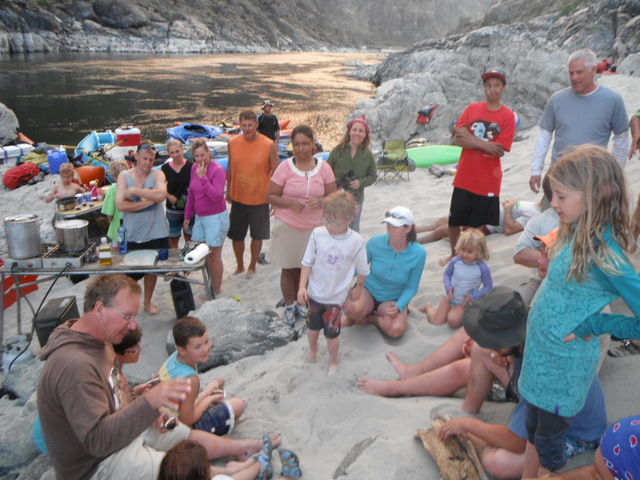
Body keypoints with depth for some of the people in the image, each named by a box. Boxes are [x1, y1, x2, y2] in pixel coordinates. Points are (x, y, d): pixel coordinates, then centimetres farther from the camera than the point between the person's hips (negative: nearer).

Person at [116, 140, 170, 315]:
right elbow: (120, 205, -14)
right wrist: (149, 201, -17)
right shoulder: (124, 176, -2)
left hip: (155, 233, 1)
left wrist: (134, 191, -19)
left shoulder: (158, 175, 0)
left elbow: (161, 195, -22)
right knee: (130, 273, 4)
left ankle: (148, 302, 35)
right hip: (132, 234, -1)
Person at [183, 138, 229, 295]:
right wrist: (188, 216, 17)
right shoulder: (194, 168, 6)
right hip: (200, 217, 7)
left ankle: (216, 291, 15)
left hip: (216, 217, -7)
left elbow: (216, 196, -23)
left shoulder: (217, 170, -15)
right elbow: (191, 194, 15)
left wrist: (203, 177, -24)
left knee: (214, 255, 1)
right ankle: (210, 284, 28)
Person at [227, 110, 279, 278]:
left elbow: (276, 173, -7)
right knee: (235, 235, 11)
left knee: (257, 236, 12)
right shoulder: (233, 143, -3)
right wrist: (228, 190, 14)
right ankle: (240, 266, 34)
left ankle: (252, 267, 33)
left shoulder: (269, 146, -13)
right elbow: (230, 168, 10)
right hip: (238, 198, 3)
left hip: (260, 199, -2)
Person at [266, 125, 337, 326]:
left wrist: (321, 201, -21)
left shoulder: (324, 168, -2)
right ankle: (289, 306, 27)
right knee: (288, 269, 8)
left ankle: (300, 302, 32)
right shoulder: (285, 167, -7)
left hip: (314, 227, 1)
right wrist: (289, 202, -23)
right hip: (287, 226, -1)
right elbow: (270, 196, -5)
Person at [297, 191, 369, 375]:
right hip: (314, 293, 2)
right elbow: (307, 262, -9)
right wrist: (302, 286, -13)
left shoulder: (356, 242, -20)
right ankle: (312, 349, 56)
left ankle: (333, 362, 39)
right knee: (313, 327, 23)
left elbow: (363, 270, -4)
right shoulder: (318, 234, -17)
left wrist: (358, 288, 8)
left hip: (336, 296, -2)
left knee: (332, 333, 10)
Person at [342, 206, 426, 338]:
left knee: (396, 330, -29)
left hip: (393, 299, 1)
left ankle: (370, 318, 3)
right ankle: (352, 317, 5)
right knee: (353, 309, -35)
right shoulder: (375, 242, -17)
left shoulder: (418, 253, -17)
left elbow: (412, 286, -6)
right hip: (369, 290, 0)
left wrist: (399, 306, -22)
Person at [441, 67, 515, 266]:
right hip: (464, 177, 3)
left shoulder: (508, 117, -5)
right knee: (454, 221, 11)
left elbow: (499, 150, -13)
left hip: (488, 181, -3)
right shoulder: (472, 109, 4)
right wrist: (485, 145, -15)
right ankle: (454, 254, 33)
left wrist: (472, 141, -13)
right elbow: (457, 139, -5)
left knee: (478, 225, 6)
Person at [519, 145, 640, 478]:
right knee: (532, 431, 25)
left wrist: (591, 325, -19)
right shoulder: (577, 233, -4)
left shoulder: (605, 254, -27)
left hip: (563, 368, -7)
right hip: (539, 353, 7)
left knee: (549, 443, 15)